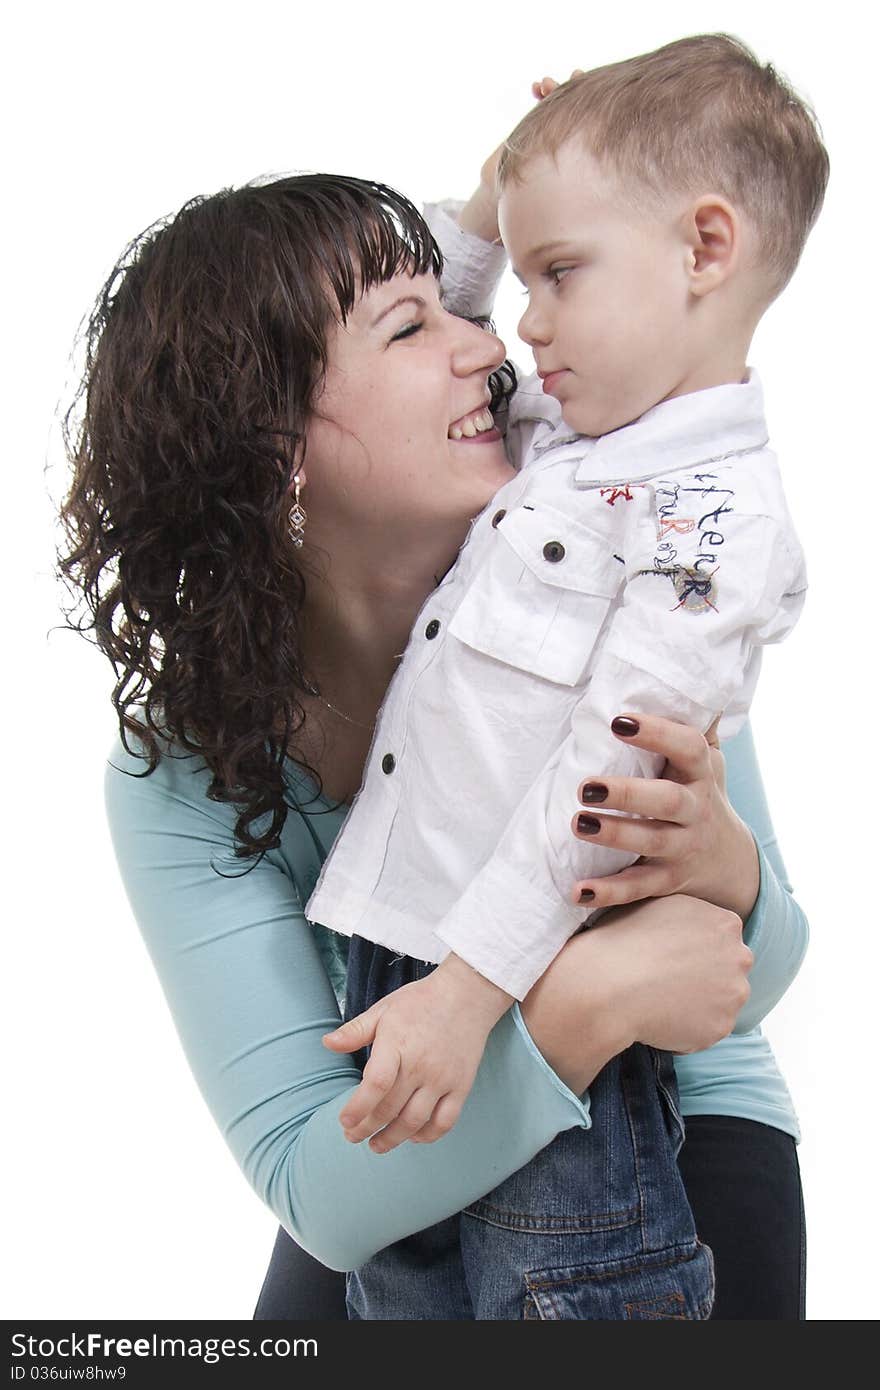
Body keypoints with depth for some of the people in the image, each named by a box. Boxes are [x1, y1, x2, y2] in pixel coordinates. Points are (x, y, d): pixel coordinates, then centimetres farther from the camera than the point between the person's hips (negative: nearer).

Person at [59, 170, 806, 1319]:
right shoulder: (180, 781, -21)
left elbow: (747, 984, -9)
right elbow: (322, 1193, -25)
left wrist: (728, 872, -33)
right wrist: (584, 1004, -39)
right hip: (408, 1182, 2)